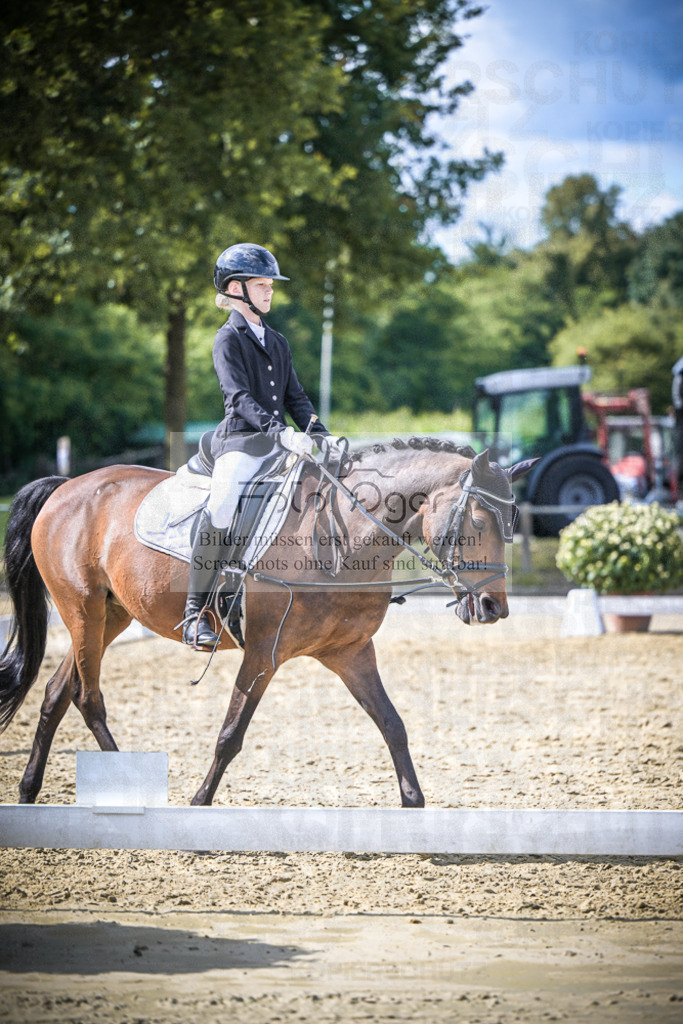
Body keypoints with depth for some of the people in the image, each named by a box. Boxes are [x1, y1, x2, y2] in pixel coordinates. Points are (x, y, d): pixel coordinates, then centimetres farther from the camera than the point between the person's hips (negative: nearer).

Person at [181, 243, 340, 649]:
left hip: (279, 444, 7)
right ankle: (197, 608, -20)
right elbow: (240, 397, -15)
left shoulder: (277, 342, 21)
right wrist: (281, 432, -28)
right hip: (239, 441, -7)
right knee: (222, 506, -30)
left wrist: (320, 434, 1)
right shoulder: (229, 339, -2)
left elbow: (295, 396, 19)